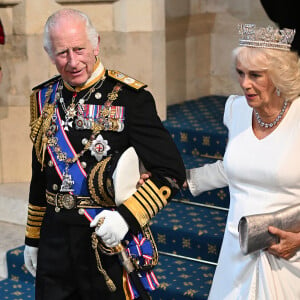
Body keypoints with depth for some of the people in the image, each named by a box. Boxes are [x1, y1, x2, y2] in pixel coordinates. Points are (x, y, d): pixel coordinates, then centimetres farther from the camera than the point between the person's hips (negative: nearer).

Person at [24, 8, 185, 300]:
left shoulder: (129, 98, -11)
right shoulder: (44, 98, 5)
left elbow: (171, 172, -12)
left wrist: (128, 217, -23)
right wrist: (32, 238, 17)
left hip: (109, 240, -4)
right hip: (55, 238, 5)